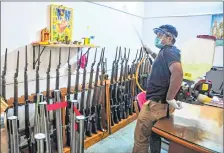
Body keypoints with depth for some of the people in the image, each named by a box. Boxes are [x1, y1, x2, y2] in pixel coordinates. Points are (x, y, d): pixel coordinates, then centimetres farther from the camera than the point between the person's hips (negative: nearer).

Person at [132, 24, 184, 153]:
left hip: (157, 103, -10)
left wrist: (169, 99, -27)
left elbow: (178, 74, -33)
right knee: (154, 133, 24)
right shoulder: (167, 51, 16)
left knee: (140, 137, -1)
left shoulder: (169, 51, -15)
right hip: (159, 102, 11)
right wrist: (151, 53, 32)